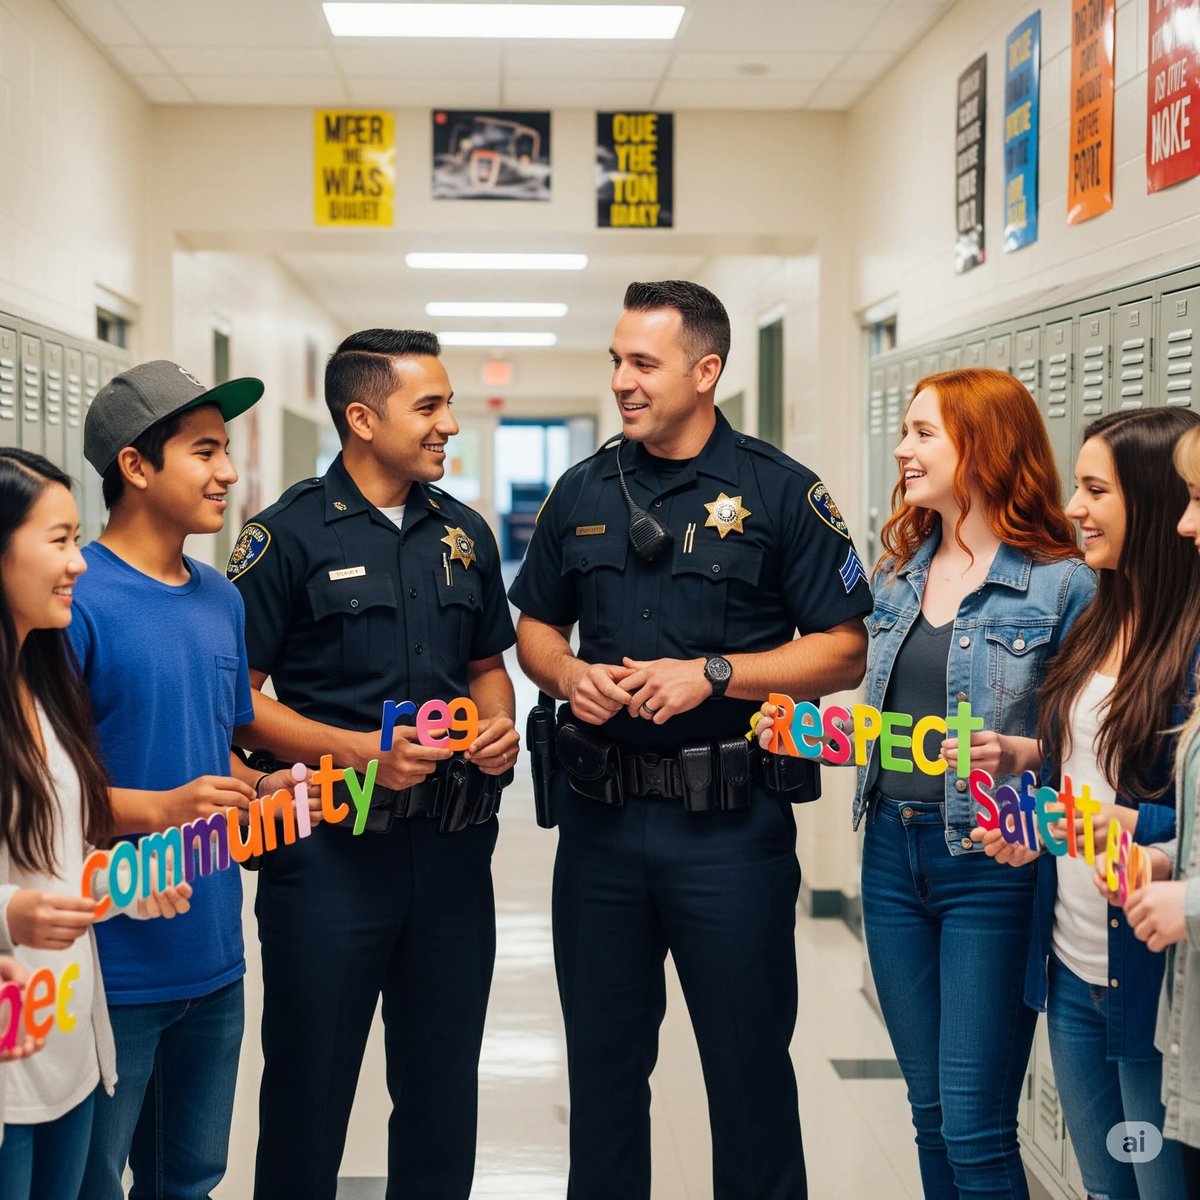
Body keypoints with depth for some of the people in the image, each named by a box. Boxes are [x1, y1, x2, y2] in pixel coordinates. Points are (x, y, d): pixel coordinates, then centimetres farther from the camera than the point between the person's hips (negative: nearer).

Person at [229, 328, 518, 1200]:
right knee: (310, 1090, 7)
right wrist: (361, 751, -20)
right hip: (332, 843, -5)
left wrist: (501, 725, -1)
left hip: (453, 841, 5)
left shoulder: (466, 534, 10)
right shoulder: (290, 535, -7)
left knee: (443, 1093, 15)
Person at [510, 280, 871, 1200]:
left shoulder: (781, 492, -4)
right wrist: (568, 673, -5)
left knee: (749, 1059, 6)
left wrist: (711, 674, -16)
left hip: (729, 820, -4)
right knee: (602, 1057, 14)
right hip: (599, 813, 4)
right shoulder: (584, 492, 9)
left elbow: (843, 651, -6)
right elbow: (535, 628, 17)